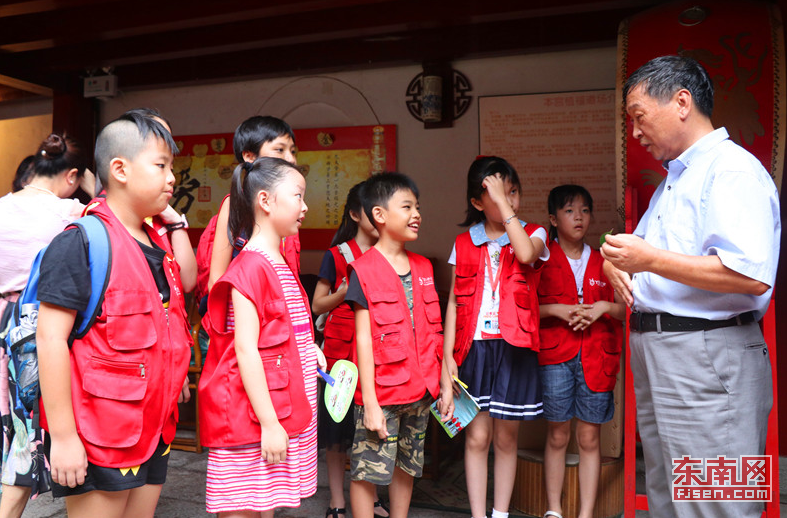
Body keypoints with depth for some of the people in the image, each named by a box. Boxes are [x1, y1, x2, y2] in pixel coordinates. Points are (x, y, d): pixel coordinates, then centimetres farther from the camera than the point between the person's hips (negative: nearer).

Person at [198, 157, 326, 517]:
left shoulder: (283, 267, 13)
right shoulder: (250, 267, -16)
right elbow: (245, 350, -20)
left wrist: (310, 347, 5)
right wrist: (268, 423, -19)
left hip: (289, 414, 9)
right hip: (253, 418, -9)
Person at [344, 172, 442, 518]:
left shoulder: (423, 268, 9)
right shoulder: (364, 270, -9)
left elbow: (430, 330, 12)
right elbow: (363, 338, -12)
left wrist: (438, 380, 9)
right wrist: (369, 402, -14)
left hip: (419, 390, 6)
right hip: (381, 391, -6)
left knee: (407, 466, 17)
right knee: (368, 470, 1)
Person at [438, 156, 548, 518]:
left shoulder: (533, 234, 5)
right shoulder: (464, 244, 7)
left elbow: (526, 254, -22)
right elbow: (454, 303, 6)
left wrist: (504, 202, -15)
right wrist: (447, 357, 0)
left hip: (514, 348, 0)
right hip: (474, 348, 1)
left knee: (506, 438, 9)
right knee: (477, 437, 3)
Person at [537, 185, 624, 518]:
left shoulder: (603, 263, 12)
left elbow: (625, 309, 14)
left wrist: (604, 307, -6)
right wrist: (557, 310, -13)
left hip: (595, 358, 2)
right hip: (555, 356, -2)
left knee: (590, 438, 4)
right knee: (557, 436, 4)